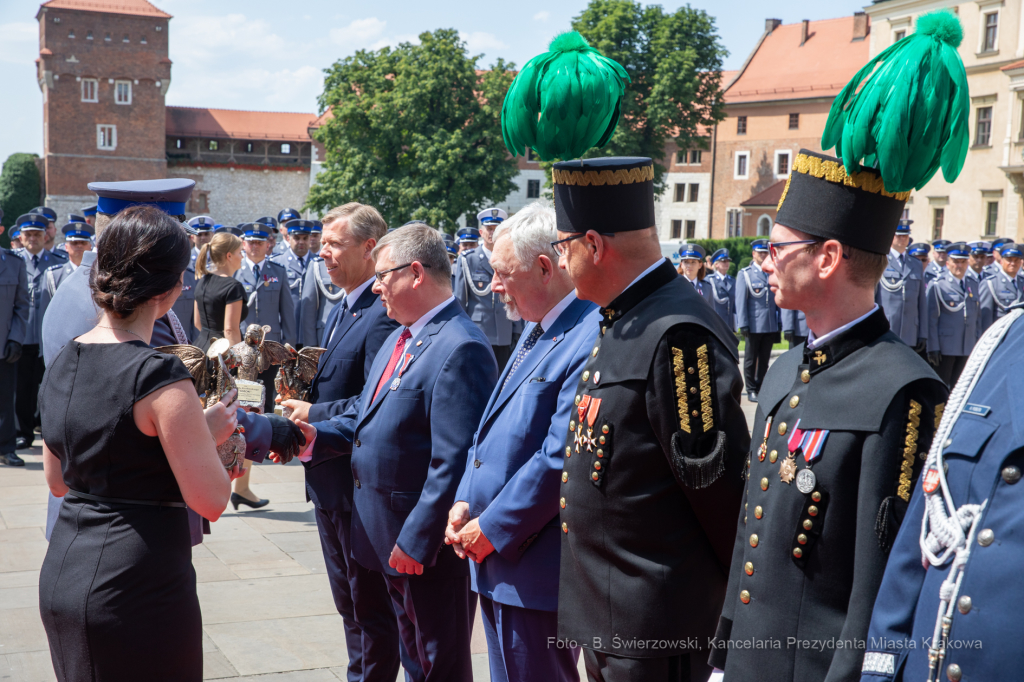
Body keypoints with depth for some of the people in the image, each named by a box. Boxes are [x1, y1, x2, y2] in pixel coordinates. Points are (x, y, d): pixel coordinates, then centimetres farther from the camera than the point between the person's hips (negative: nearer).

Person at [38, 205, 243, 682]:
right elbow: (210, 500, -19)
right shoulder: (158, 375, -20)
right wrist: (212, 434, 0)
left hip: (60, 577, 8)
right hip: (138, 590, -8)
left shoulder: (62, 363, 4)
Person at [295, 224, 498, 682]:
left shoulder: (460, 348, -22)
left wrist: (417, 541, -23)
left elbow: (454, 463, -26)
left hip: (430, 546, -10)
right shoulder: (399, 338, 12)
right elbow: (369, 415, 18)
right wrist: (316, 436, 1)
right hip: (395, 539, 10)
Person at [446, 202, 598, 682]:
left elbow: (560, 459, -24)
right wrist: (466, 502, 6)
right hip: (495, 557, 10)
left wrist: (492, 528, -16)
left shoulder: (591, 341, -21)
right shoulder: (535, 330, 12)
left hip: (535, 568, -9)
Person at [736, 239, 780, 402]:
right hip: (754, 325, -4)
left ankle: (761, 388, 17)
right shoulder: (745, 274, 1)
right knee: (751, 359, 4)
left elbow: (777, 299, 14)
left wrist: (779, 323, 9)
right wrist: (743, 324, -11)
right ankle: (751, 390, 11)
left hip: (771, 326, 4)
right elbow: (740, 301, -4)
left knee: (765, 360, 9)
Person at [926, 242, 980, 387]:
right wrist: (933, 348, -12)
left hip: (967, 348, 5)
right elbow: (931, 319, -8)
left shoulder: (974, 285, 13)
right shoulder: (937, 285, -4)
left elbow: (977, 317, 16)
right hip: (945, 348, -5)